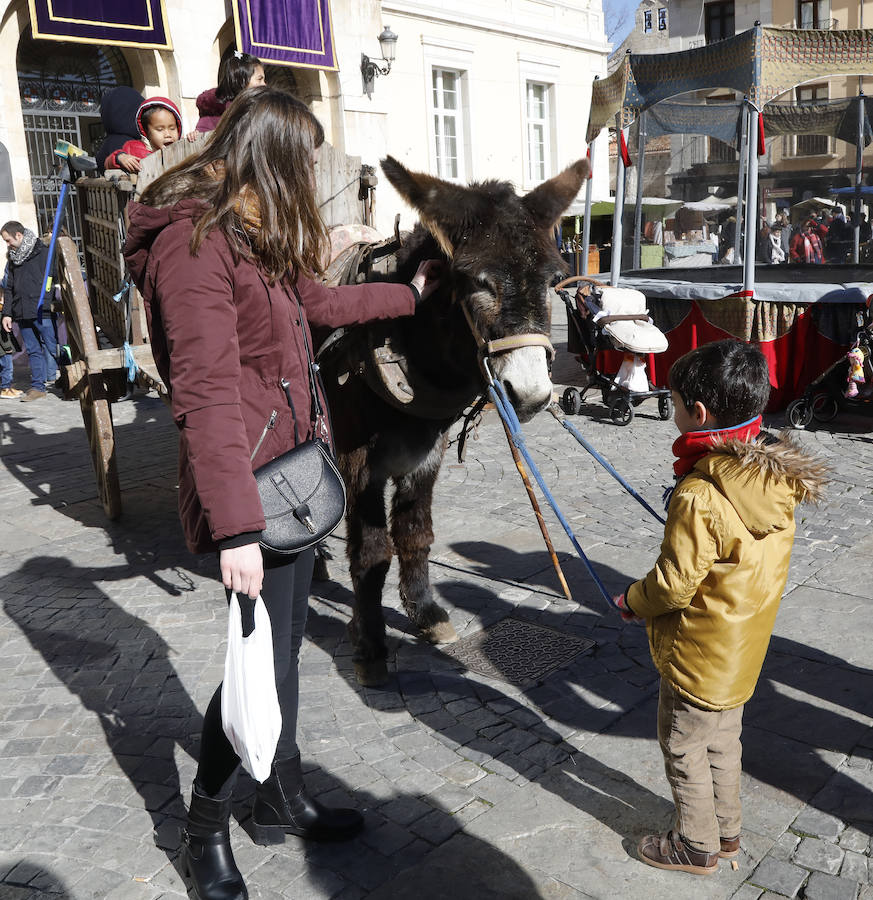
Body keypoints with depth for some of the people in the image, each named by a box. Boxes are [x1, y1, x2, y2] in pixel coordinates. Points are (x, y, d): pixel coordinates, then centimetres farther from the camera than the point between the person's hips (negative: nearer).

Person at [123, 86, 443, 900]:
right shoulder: (194, 243, -18)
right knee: (262, 658, -1)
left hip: (288, 468, 10)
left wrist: (409, 294, 40)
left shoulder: (256, 239, 15)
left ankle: (281, 801, 37)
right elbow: (207, 393, -25)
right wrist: (235, 528, -27)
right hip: (248, 483, -10)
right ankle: (204, 832, 24)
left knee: (282, 645, 18)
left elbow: (317, 302, 31)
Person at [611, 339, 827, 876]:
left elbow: (674, 584, -25)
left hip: (699, 655, -8)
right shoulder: (777, 479, -7)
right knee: (724, 740, 26)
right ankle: (727, 831, 44)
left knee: (684, 748, 14)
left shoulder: (699, 495, -32)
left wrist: (632, 602, -6)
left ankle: (697, 846, 32)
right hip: (745, 647, 8)